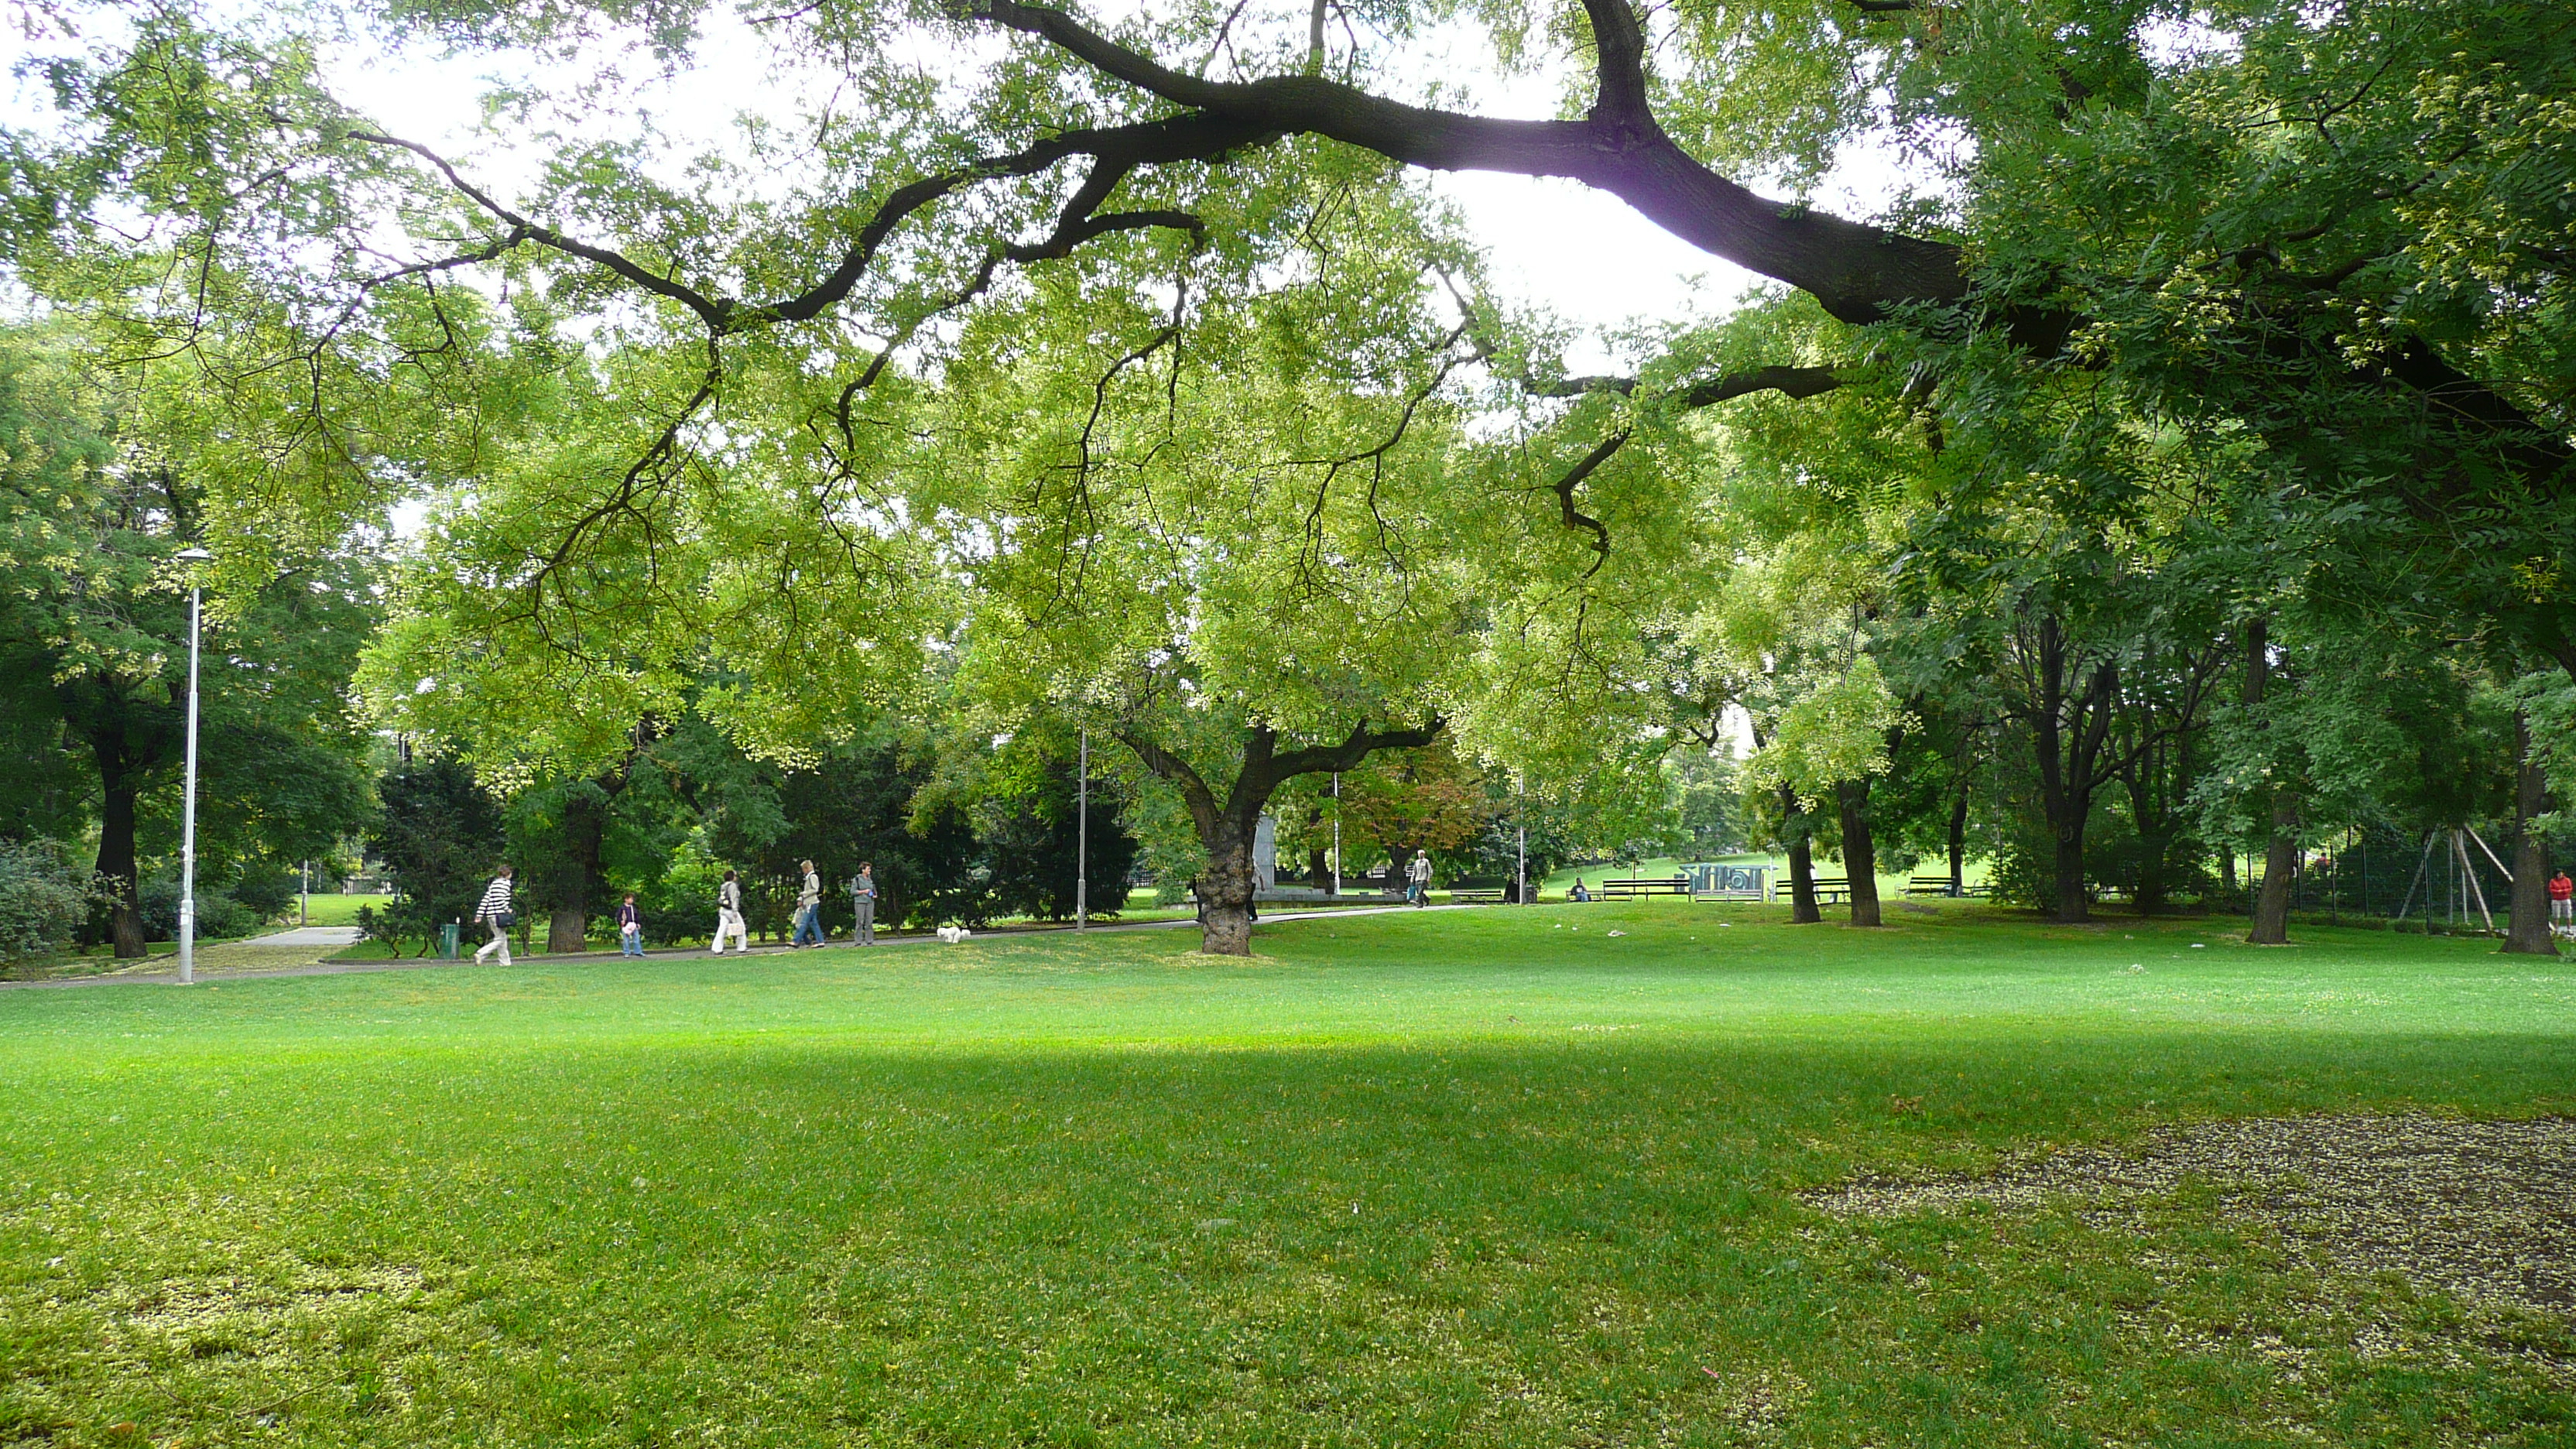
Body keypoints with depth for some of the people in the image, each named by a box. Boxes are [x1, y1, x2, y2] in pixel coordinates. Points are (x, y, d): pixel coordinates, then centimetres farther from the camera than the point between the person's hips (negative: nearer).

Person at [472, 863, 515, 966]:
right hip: (499, 914, -9)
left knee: (502, 938, 13)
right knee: (500, 939, -5)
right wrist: (507, 909, -8)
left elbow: (486, 899, 13)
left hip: (490, 915, 9)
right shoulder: (505, 883, -7)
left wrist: (479, 914, 11)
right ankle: (480, 954, -18)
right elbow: (500, 899, -19)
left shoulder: (493, 883, 17)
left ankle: (505, 962, 14)